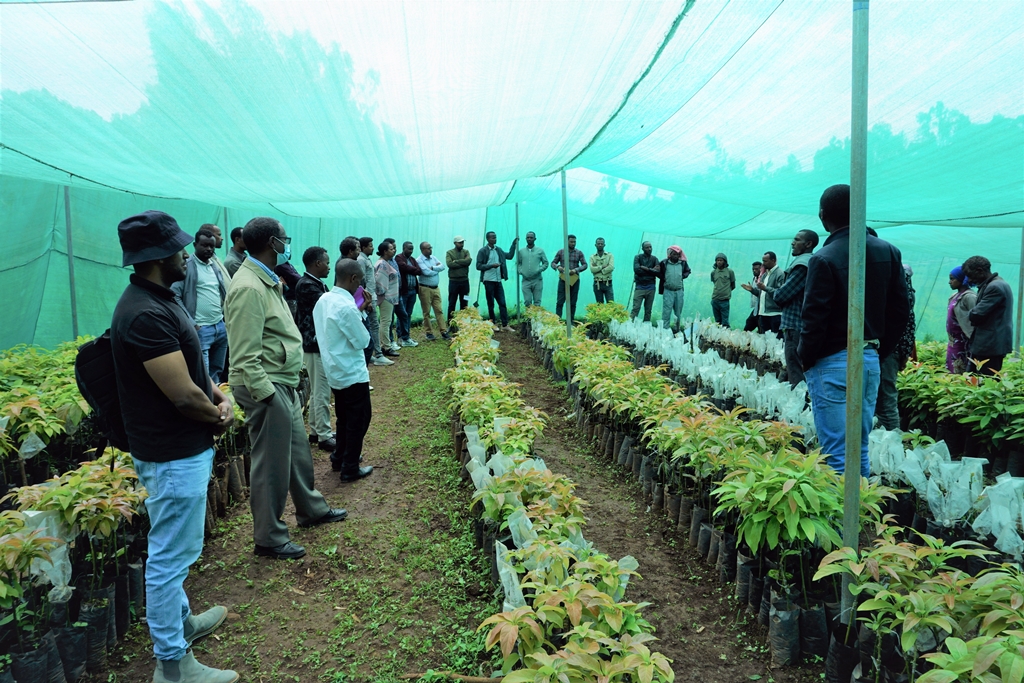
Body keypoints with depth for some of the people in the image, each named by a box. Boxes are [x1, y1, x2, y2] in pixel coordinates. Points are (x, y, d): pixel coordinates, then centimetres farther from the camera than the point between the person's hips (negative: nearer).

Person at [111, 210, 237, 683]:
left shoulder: (158, 300, 7)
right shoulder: (146, 314, -26)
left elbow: (191, 365, 15)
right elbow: (183, 396, -27)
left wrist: (219, 397, -3)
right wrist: (219, 416, -7)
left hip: (182, 447, 10)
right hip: (174, 454, -10)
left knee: (173, 551, 24)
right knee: (171, 555, 3)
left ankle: (180, 621, 43)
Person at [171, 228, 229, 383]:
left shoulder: (216, 267, 15)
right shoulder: (186, 266, -6)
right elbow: (175, 296, -12)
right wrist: (192, 324, -14)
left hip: (220, 326, 7)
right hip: (201, 329, -7)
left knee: (217, 372, 14)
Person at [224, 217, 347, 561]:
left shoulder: (267, 281, 12)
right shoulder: (249, 288, -22)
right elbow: (246, 356, -25)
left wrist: (287, 385, 16)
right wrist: (267, 395, -25)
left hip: (283, 383, 10)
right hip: (267, 387, -10)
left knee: (298, 451, 22)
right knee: (271, 465, 2)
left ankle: (311, 509, 40)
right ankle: (269, 539, 17)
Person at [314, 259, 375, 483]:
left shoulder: (323, 300, 2)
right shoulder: (346, 307, -26)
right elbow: (362, 341, -19)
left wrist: (358, 311, 6)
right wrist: (360, 313, -6)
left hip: (335, 371, 9)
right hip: (352, 373, -9)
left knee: (344, 417, 22)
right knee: (359, 419, 5)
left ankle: (341, 458, 35)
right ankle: (350, 468, 12)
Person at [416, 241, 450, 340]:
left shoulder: (433, 258, 10)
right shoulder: (419, 260, -10)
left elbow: (442, 267, -2)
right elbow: (427, 272, -21)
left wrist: (432, 268, -15)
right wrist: (437, 269, -3)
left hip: (435, 288, 6)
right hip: (425, 289, -6)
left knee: (439, 310, 5)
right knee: (426, 312, 3)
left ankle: (444, 332, 6)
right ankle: (429, 333, 12)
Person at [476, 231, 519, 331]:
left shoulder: (499, 249, 10)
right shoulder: (482, 251, -6)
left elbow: (509, 255, 22)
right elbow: (478, 266, -9)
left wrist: (514, 244, 13)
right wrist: (491, 265, -18)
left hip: (498, 280, 5)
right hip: (489, 281, -5)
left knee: (502, 303, 2)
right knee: (491, 304, 5)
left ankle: (505, 325, 4)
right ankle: (493, 323, 15)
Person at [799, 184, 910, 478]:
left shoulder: (824, 259, -14)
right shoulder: (888, 252, 6)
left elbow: (815, 319, -14)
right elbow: (901, 309, 10)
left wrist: (805, 359, 0)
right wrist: (878, 349, 17)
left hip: (833, 363, -6)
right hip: (871, 360, 7)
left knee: (837, 454, -1)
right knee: (860, 449, 16)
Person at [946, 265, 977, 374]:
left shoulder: (969, 296, -16)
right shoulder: (956, 295, 11)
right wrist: (951, 340, 16)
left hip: (962, 343, -9)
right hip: (953, 341, 9)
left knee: (960, 373, -2)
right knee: (952, 371, 13)